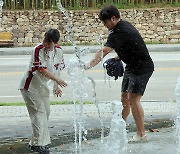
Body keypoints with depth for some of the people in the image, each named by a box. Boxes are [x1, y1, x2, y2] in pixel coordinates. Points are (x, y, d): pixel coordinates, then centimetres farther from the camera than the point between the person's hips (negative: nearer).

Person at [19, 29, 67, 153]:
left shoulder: (58, 50, -2)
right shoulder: (38, 50, -22)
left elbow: (57, 68, 9)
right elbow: (41, 69, -27)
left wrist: (56, 86, 7)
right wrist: (57, 79, -32)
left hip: (42, 86, 8)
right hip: (30, 86, -8)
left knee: (46, 111, 9)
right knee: (39, 111, -14)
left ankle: (35, 142, 19)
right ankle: (39, 144, -13)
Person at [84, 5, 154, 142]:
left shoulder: (119, 32, -23)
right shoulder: (124, 25, 8)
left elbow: (103, 52, -31)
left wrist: (89, 65, -35)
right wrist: (119, 57, 6)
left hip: (142, 67, -10)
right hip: (132, 67, 10)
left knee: (133, 99, -12)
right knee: (125, 97, 11)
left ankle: (142, 134, -8)